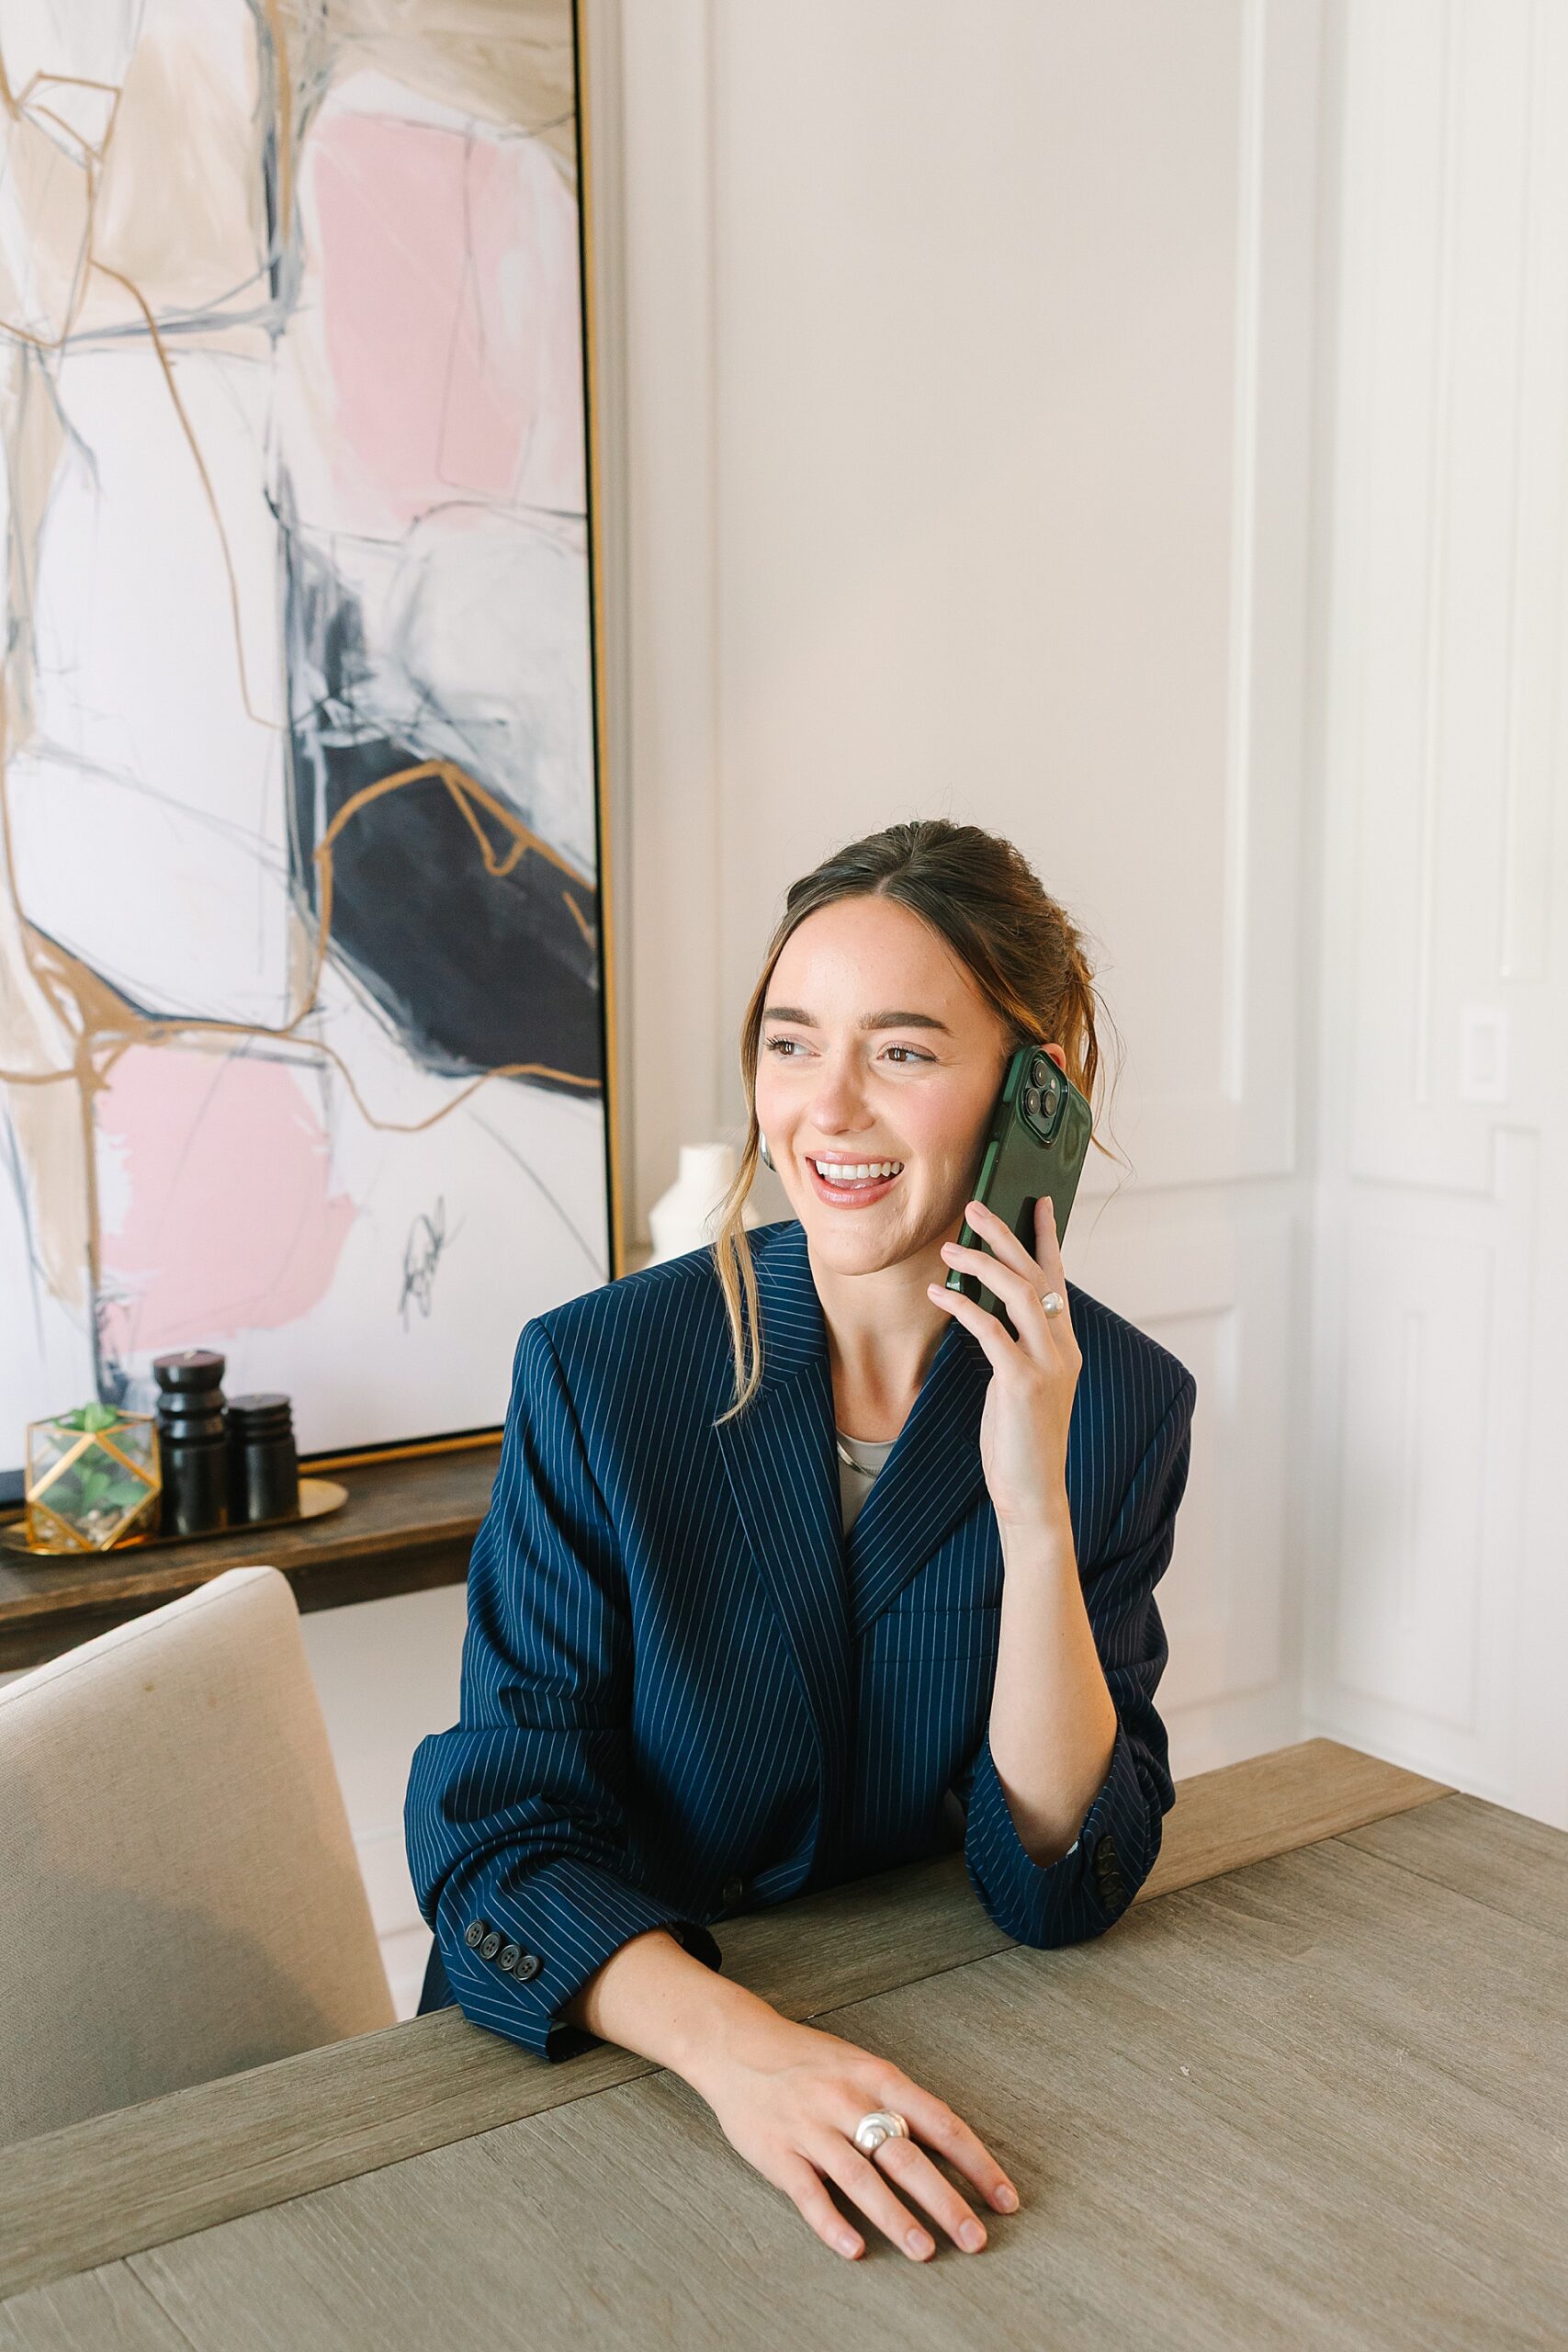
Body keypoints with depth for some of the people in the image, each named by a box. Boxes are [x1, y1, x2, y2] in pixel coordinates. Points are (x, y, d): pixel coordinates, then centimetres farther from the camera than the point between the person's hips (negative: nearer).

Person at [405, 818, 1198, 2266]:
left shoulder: (1122, 1403, -8)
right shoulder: (596, 1372, -14)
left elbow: (1061, 1888, -10)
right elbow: (498, 1828, -14)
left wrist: (1035, 1513, -23)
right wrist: (732, 2037, -32)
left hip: (920, 2051, 2)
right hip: (613, 2054, -2)